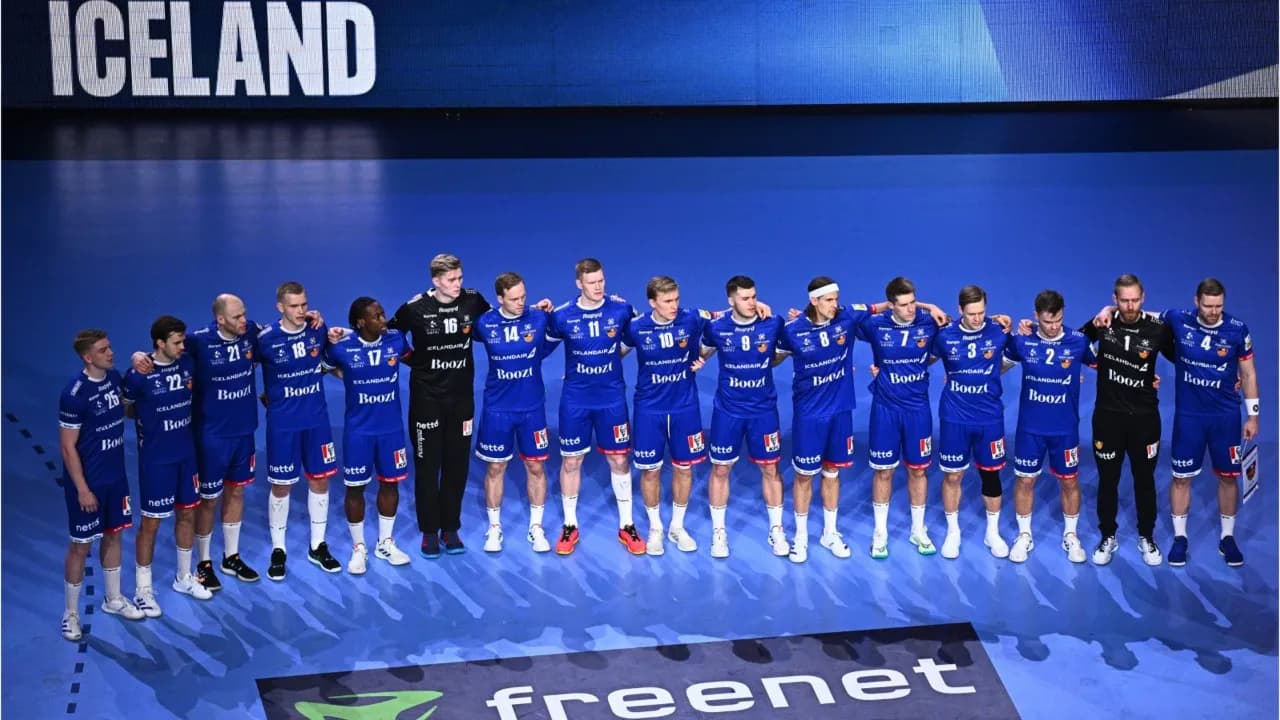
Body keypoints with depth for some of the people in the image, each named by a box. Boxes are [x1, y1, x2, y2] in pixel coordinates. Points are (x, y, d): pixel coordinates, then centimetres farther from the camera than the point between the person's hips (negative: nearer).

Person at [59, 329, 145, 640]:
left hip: (116, 476, 7)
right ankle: (71, 613, 18)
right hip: (88, 482, -7)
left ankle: (113, 599, 36)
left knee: (113, 534, 19)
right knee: (81, 545, 4)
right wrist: (82, 489, -17)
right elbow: (67, 446, -18)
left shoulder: (115, 378, -2)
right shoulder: (74, 394, -23)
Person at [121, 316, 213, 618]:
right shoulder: (139, 376, -19)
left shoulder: (187, 364, -3)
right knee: (151, 522, 4)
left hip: (187, 453, 6)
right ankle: (143, 590, 17)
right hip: (156, 459, -6)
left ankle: (184, 578, 34)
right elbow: (123, 409, -5)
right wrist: (151, 419, -4)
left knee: (188, 514, 16)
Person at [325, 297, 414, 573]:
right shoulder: (341, 347, -16)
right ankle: (358, 548, 24)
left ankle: (385, 543, 31)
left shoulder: (396, 339, -8)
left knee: (390, 483, 13)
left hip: (391, 427, 3)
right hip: (358, 429, -3)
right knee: (355, 487, 6)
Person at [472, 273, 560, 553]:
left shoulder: (540, 319, -10)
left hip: (532, 407, 0)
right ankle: (494, 528, 22)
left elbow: (551, 342, 8)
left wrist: (531, 360, 4)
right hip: (497, 407, 0)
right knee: (495, 468, 8)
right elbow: (472, 335, 11)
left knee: (536, 466, 8)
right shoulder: (485, 324, -10)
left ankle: (536, 528, 22)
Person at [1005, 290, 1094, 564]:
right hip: (1030, 427, 0)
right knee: (1025, 480, 8)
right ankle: (1024, 535, 25)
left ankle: (1071, 536, 29)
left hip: (1065, 428, 0)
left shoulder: (1078, 341, -10)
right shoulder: (1023, 341, -8)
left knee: (1069, 481, 11)